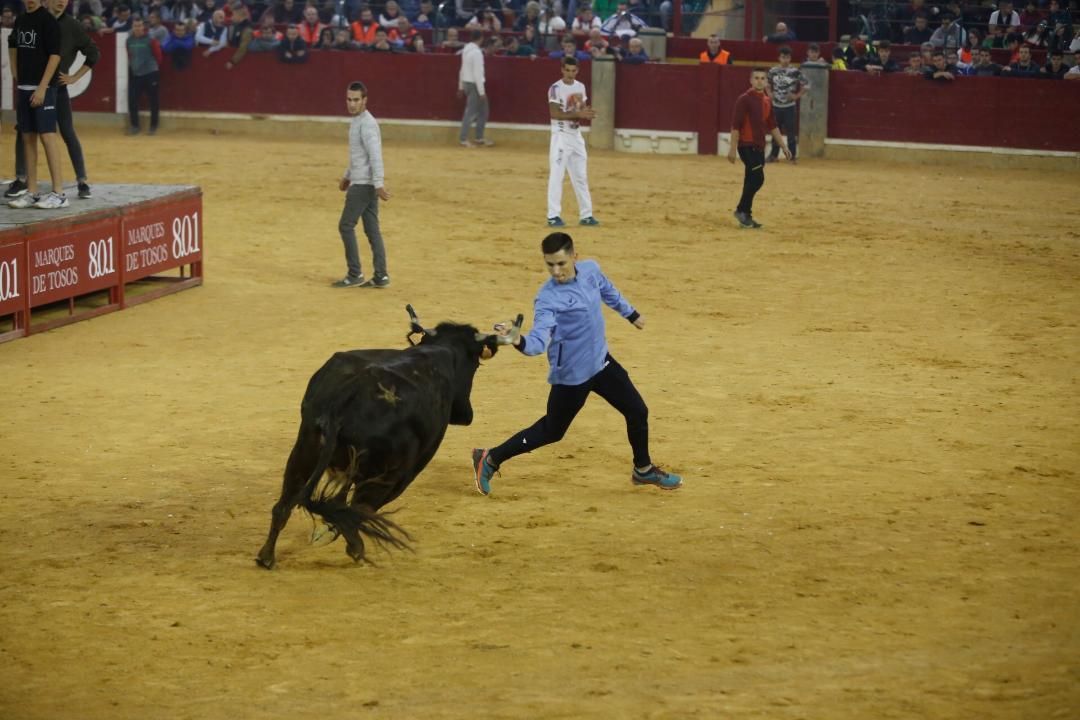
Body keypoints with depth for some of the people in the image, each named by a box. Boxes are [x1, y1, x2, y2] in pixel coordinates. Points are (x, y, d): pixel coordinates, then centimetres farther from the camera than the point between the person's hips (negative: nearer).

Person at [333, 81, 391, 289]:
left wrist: (378, 184, -30)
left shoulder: (366, 123, -15)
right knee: (372, 230, 7)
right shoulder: (357, 121, 15)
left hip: (363, 185, -9)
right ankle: (381, 276, 5)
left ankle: (355, 275, -1)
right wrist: (347, 176, 32)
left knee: (346, 226, -4)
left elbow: (375, 154, -24)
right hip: (363, 182, 9)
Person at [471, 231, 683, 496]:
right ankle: (490, 460, 20)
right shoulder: (548, 298, -27)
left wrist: (631, 314, 30)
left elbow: (608, 292, 16)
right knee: (551, 432, 4)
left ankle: (643, 470, 38)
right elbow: (539, 340, -37)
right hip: (571, 375, -7)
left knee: (637, 412, 14)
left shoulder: (590, 270, -7)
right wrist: (520, 342, -59)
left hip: (601, 361, 7)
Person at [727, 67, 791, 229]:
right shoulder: (744, 99, -11)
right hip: (747, 145, -7)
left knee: (752, 180, 9)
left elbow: (772, 126, 22)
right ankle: (742, 210, -4)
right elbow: (735, 125, -14)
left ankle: (745, 215, 15)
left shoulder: (767, 101, 12)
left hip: (759, 146, 7)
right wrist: (733, 148, -18)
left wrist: (783, 146, 21)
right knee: (758, 178, -15)